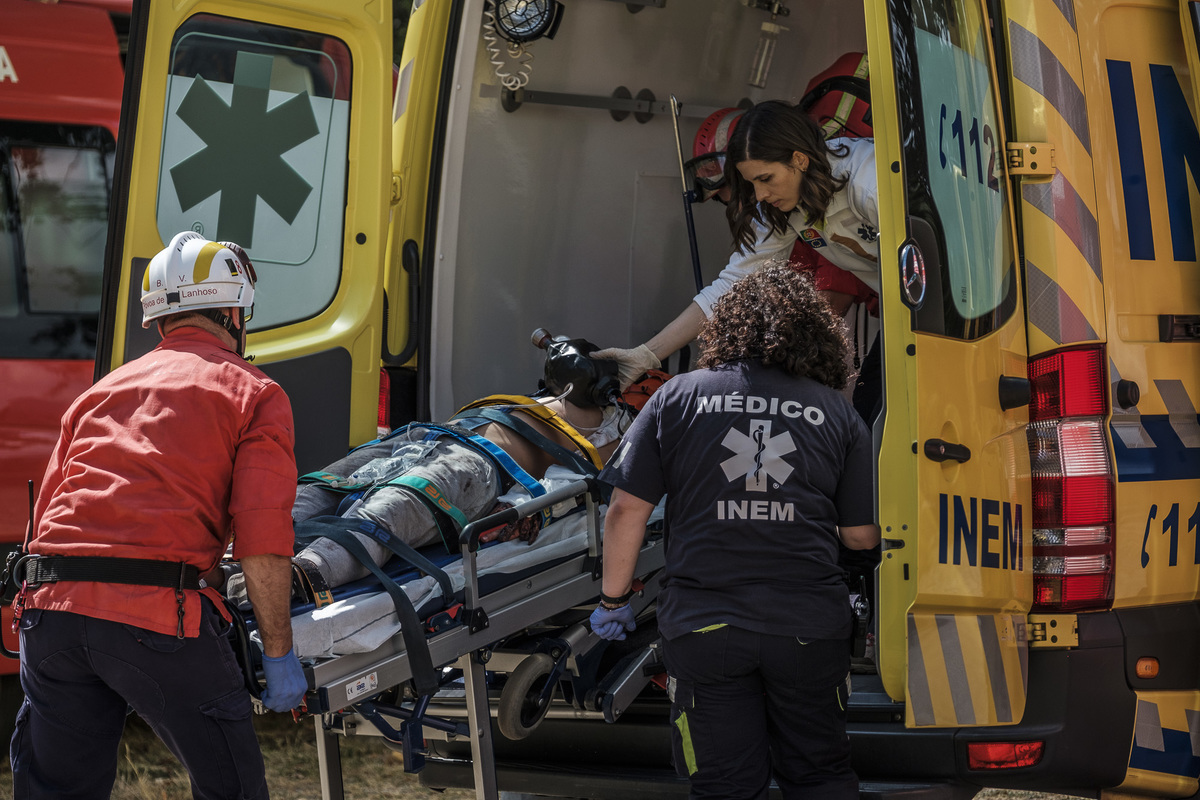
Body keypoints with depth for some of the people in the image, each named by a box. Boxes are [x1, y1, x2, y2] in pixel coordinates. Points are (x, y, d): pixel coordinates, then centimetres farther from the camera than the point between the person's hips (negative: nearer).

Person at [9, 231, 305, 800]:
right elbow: (262, 534, -3)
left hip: (49, 604, 5)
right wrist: (278, 653, 0)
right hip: (158, 615, -5)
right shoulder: (253, 393, 9)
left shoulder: (103, 390, 26)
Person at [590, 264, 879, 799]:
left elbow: (627, 509, 1)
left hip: (703, 628, -1)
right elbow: (862, 535, 8)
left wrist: (613, 600, 13)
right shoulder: (837, 412, 5)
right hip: (809, 628, 1)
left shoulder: (678, 397, 2)